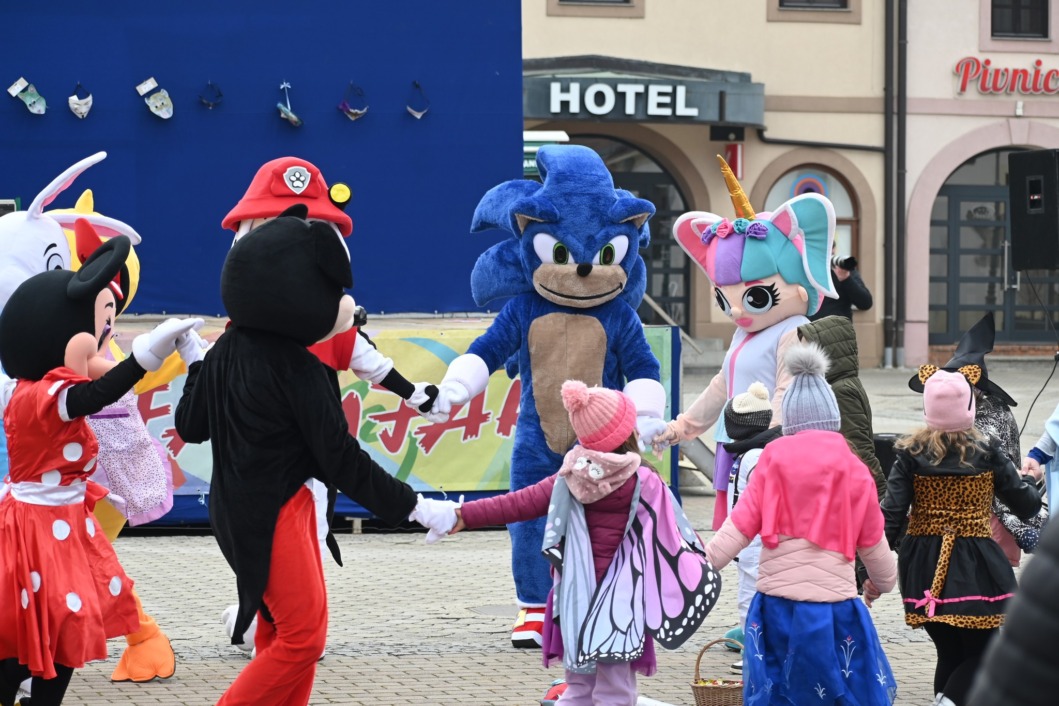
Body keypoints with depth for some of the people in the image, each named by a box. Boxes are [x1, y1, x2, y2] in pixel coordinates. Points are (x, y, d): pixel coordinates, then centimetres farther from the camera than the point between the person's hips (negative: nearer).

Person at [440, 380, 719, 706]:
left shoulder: (572, 478, -1)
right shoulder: (644, 483, -10)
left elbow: (519, 503, -4)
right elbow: (674, 535, -4)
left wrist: (465, 516, -2)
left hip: (577, 599, 4)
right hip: (618, 603, -4)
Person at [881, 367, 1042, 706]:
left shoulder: (911, 452, -3)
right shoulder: (987, 451, -6)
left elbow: (890, 514, -7)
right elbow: (1027, 505, 1)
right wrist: (1028, 479, 24)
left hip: (925, 567, 3)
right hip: (974, 567, -2)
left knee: (950, 653, 16)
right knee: (981, 653, 6)